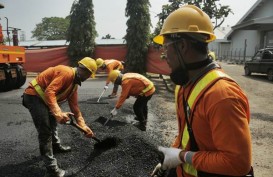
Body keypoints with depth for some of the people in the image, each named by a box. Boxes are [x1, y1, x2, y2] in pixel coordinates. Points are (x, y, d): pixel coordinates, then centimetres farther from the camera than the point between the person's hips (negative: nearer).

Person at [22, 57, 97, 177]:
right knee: (45, 131, -12)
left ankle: (56, 146, 49)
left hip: (43, 97, 11)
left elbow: (74, 106, 11)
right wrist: (58, 113, -41)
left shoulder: (74, 83, 9)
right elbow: (49, 92, -32)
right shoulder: (67, 72, -21)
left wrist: (84, 126, 8)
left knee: (52, 121, 26)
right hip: (34, 96, -11)